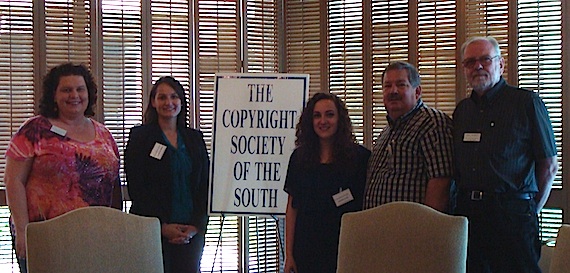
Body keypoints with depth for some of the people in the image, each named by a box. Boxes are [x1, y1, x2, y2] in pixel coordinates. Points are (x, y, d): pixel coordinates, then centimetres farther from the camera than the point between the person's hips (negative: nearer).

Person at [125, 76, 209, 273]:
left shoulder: (194, 138, 12)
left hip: (192, 232, 3)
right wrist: (163, 226, -12)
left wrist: (196, 226, -5)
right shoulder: (140, 136, 2)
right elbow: (136, 188, -5)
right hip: (153, 232, -3)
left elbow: (204, 187, 9)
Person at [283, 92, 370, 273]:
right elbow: (292, 207, 6)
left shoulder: (360, 156, -3)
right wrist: (289, 254, 1)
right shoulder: (299, 157, 5)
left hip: (345, 252, -2)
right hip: (307, 251, 2)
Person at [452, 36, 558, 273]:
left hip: (512, 215, -5)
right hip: (467, 213, 5)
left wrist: (530, 211, 2)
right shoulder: (462, 110, 16)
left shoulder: (526, 102, 0)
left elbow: (549, 166, 1)